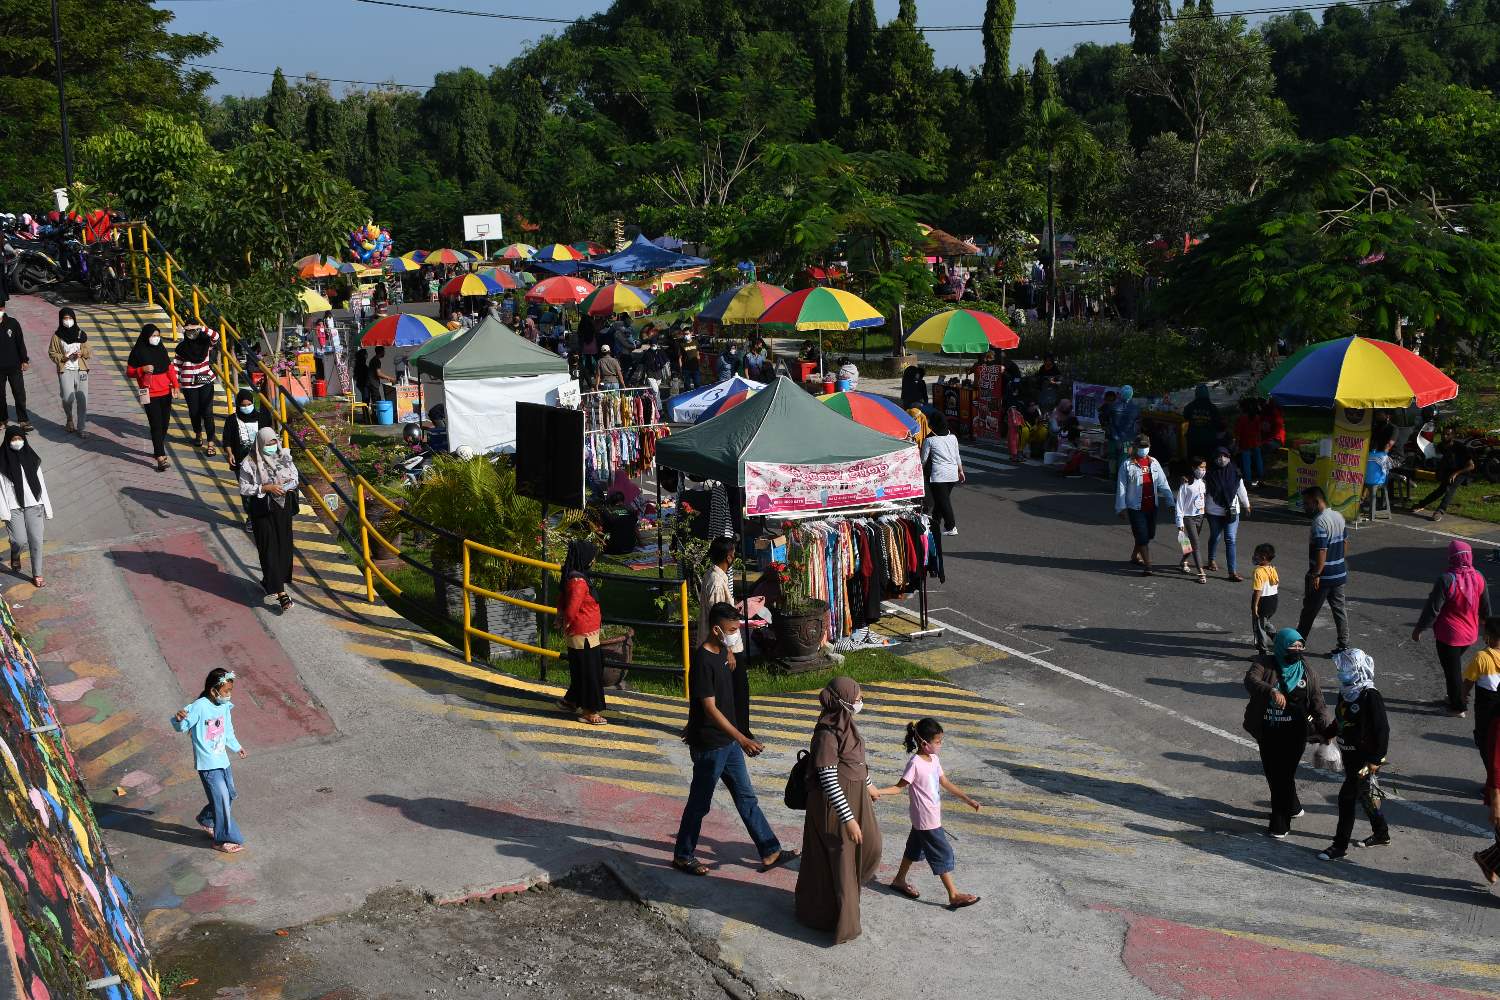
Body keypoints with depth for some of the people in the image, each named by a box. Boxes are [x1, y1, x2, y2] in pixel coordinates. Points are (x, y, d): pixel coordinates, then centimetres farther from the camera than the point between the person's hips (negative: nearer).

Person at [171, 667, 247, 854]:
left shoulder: (225, 706, 4)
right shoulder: (200, 706, -20)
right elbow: (182, 727, -23)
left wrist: (236, 747, 33)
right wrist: (179, 719, -45)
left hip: (222, 760, 8)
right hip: (208, 764, -8)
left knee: (230, 795, 18)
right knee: (222, 799, -4)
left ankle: (206, 820, 42)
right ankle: (224, 839, 9)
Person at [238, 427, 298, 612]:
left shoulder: (283, 457, 0)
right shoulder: (250, 463, -11)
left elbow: (294, 476, 10)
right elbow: (244, 488, -9)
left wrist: (289, 485, -12)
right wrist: (266, 488, -20)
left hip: (282, 508, 4)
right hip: (262, 511, -4)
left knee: (284, 546, 9)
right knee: (270, 549, -5)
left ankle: (269, 581, 31)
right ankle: (281, 593, -9)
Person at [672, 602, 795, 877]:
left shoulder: (721, 652, 4)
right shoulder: (703, 661, -25)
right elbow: (710, 708, -27)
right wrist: (742, 739, -31)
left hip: (728, 741, 9)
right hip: (709, 745, -9)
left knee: (746, 797, 14)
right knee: (699, 803, 7)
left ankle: (770, 853, 21)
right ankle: (683, 856, 24)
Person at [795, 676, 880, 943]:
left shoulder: (845, 723, 0)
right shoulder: (827, 734, -28)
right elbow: (828, 781, -27)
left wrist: (868, 784, 31)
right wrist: (848, 819, -25)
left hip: (855, 796, 9)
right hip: (834, 804, -9)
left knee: (870, 845, 21)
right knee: (837, 858, 6)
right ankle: (837, 921, 22)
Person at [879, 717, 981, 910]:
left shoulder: (933, 759, 4)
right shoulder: (915, 763, -22)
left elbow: (946, 784, 11)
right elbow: (900, 787, -15)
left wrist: (968, 800, 10)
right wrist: (878, 791, -30)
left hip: (932, 816, 8)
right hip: (927, 820, -8)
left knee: (915, 848, 21)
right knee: (943, 854, -3)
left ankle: (899, 880, 37)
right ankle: (954, 896, 5)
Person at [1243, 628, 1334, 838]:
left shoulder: (1306, 672, 0)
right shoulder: (1264, 664, -6)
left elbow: (1317, 704, -1)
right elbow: (1250, 680, -27)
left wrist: (1328, 727, -16)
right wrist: (1271, 691, -45)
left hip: (1293, 734, -1)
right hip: (1268, 732, 1)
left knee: (1284, 775, 0)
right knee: (1272, 773, 14)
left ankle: (1280, 824, 11)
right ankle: (1292, 807, 41)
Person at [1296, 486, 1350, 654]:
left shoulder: (1319, 522, -23)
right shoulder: (1338, 516, 6)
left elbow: (1322, 551, -25)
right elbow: (1345, 542, 15)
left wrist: (1315, 575, -21)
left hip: (1323, 576, -8)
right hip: (1339, 573, 8)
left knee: (1309, 611, 6)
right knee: (1339, 608, 13)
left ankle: (1298, 642, 19)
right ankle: (1344, 644, 14)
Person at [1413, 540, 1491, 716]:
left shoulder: (1447, 580, -25)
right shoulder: (1478, 578, -7)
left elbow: (1432, 608, -19)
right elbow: (1485, 607, 7)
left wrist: (1419, 629, -7)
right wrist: (1484, 622, 28)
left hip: (1449, 635, -6)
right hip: (1470, 634, 6)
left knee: (1452, 670, 9)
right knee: (1456, 665, 25)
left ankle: (1458, 707, 20)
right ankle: (1458, 698, 36)